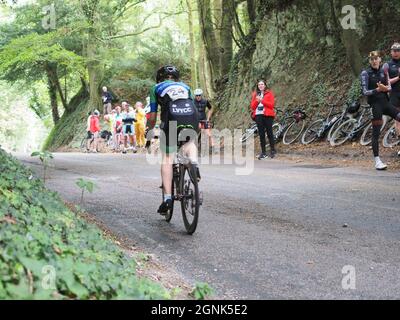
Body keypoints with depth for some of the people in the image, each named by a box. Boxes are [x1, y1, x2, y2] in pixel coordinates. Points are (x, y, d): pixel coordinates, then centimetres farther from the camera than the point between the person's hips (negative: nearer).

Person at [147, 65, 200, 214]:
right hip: (192, 117, 2)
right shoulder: (184, 86, 33)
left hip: (172, 119, -2)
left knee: (167, 159, 9)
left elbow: (153, 116, 22)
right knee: (190, 142, 33)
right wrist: (195, 127, 50)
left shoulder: (156, 88, 26)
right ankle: (194, 164, 4)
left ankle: (167, 198, 2)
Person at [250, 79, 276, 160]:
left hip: (267, 115, -3)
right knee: (261, 134, 2)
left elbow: (271, 104, -6)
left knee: (269, 132, -4)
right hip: (258, 115, 3)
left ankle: (273, 151, 5)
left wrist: (262, 100, -13)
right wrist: (257, 101, -8)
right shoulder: (255, 94, 17)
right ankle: (263, 152, 4)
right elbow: (252, 106, 10)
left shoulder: (269, 93, 6)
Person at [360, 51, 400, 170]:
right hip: (375, 104, -5)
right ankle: (377, 160, 1)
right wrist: (377, 89, -23)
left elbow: (389, 87, 10)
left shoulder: (383, 70, 8)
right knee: (376, 132, -4)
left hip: (385, 102, 5)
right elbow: (365, 92, -9)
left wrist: (386, 88, -13)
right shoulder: (365, 73, -4)